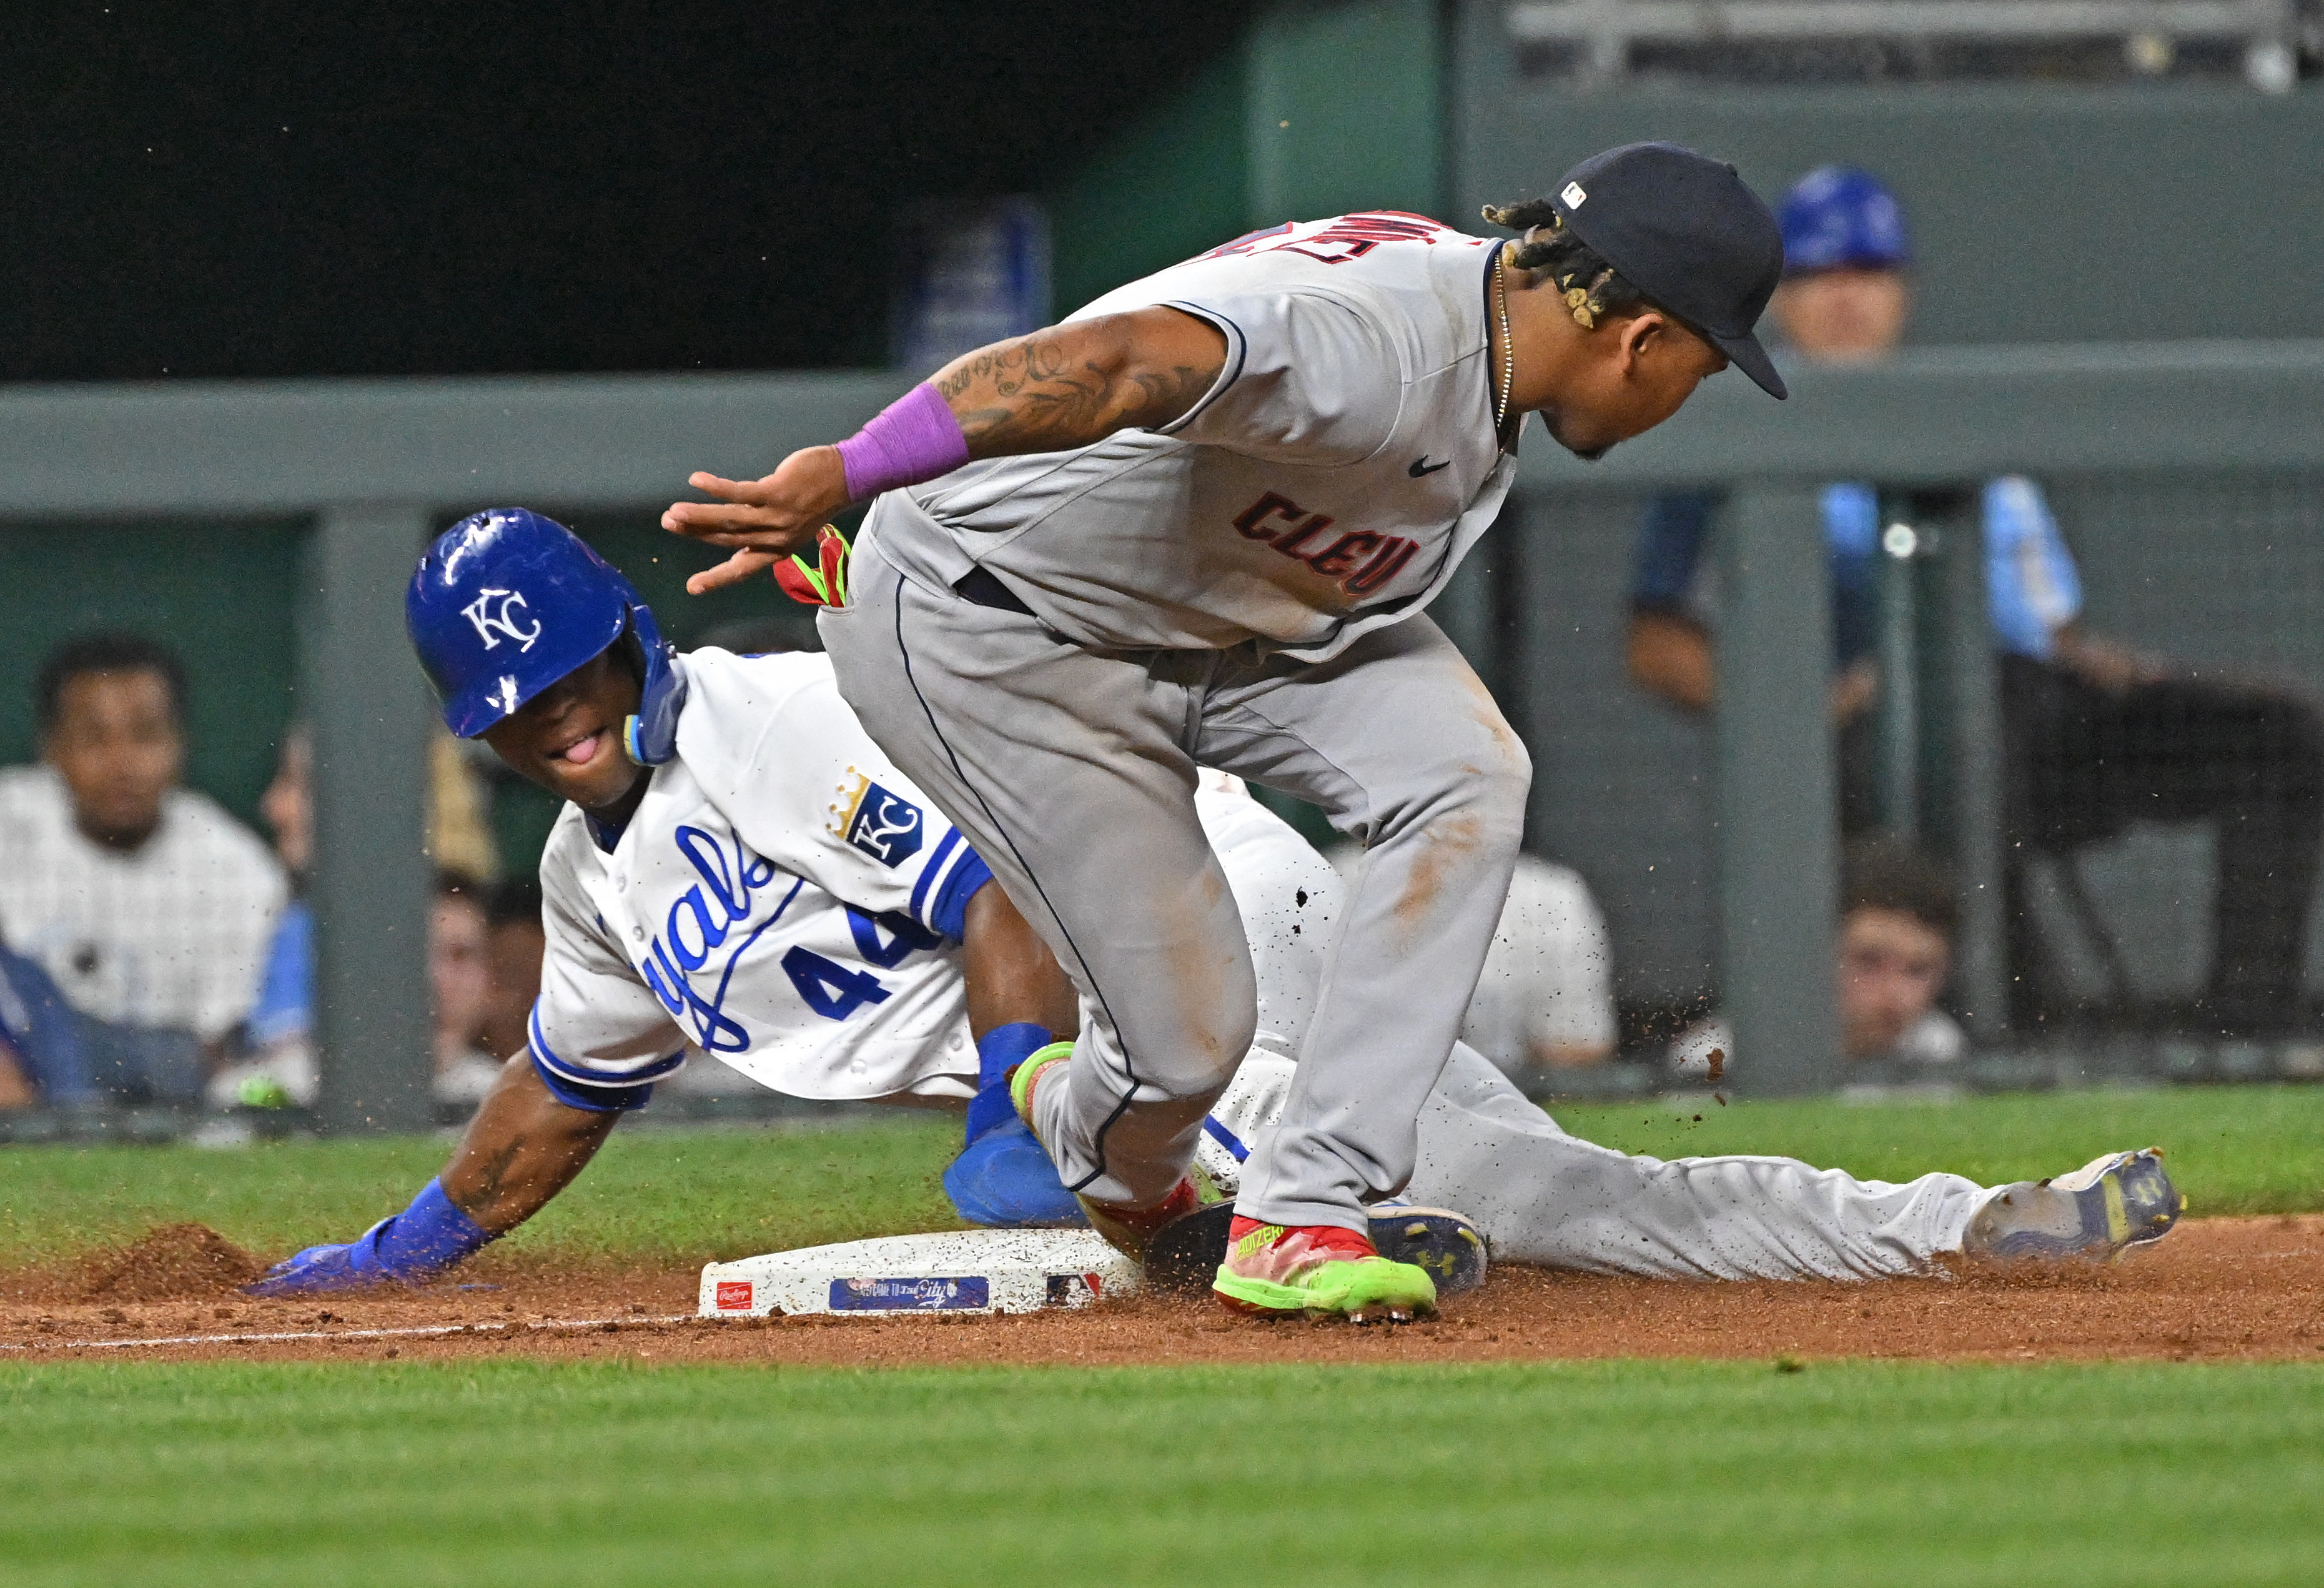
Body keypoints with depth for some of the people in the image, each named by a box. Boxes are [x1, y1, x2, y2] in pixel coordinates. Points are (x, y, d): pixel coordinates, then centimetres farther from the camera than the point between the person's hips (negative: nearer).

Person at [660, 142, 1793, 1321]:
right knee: (1187, 1035, -7)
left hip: (1223, 614, 9)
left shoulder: (1494, 317, -3)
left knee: (1464, 776, -15)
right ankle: (1100, 1151, 32)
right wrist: (845, 478, -60)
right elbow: (1117, 362, -48)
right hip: (989, 631, -9)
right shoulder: (1376, 340, -34)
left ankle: (1303, 1216, -10)